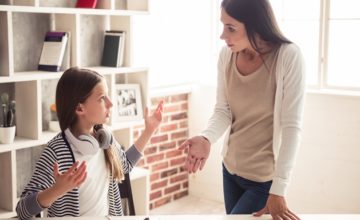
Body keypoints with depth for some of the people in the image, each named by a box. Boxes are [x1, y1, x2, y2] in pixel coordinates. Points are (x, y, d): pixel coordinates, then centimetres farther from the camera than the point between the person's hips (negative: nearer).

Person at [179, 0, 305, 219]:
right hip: (231, 169, 5)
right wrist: (206, 138, -25)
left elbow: (292, 127, -21)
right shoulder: (227, 55, -7)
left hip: (265, 178, -5)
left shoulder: (289, 57, -21)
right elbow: (223, 111, -2)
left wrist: (278, 190, -25)